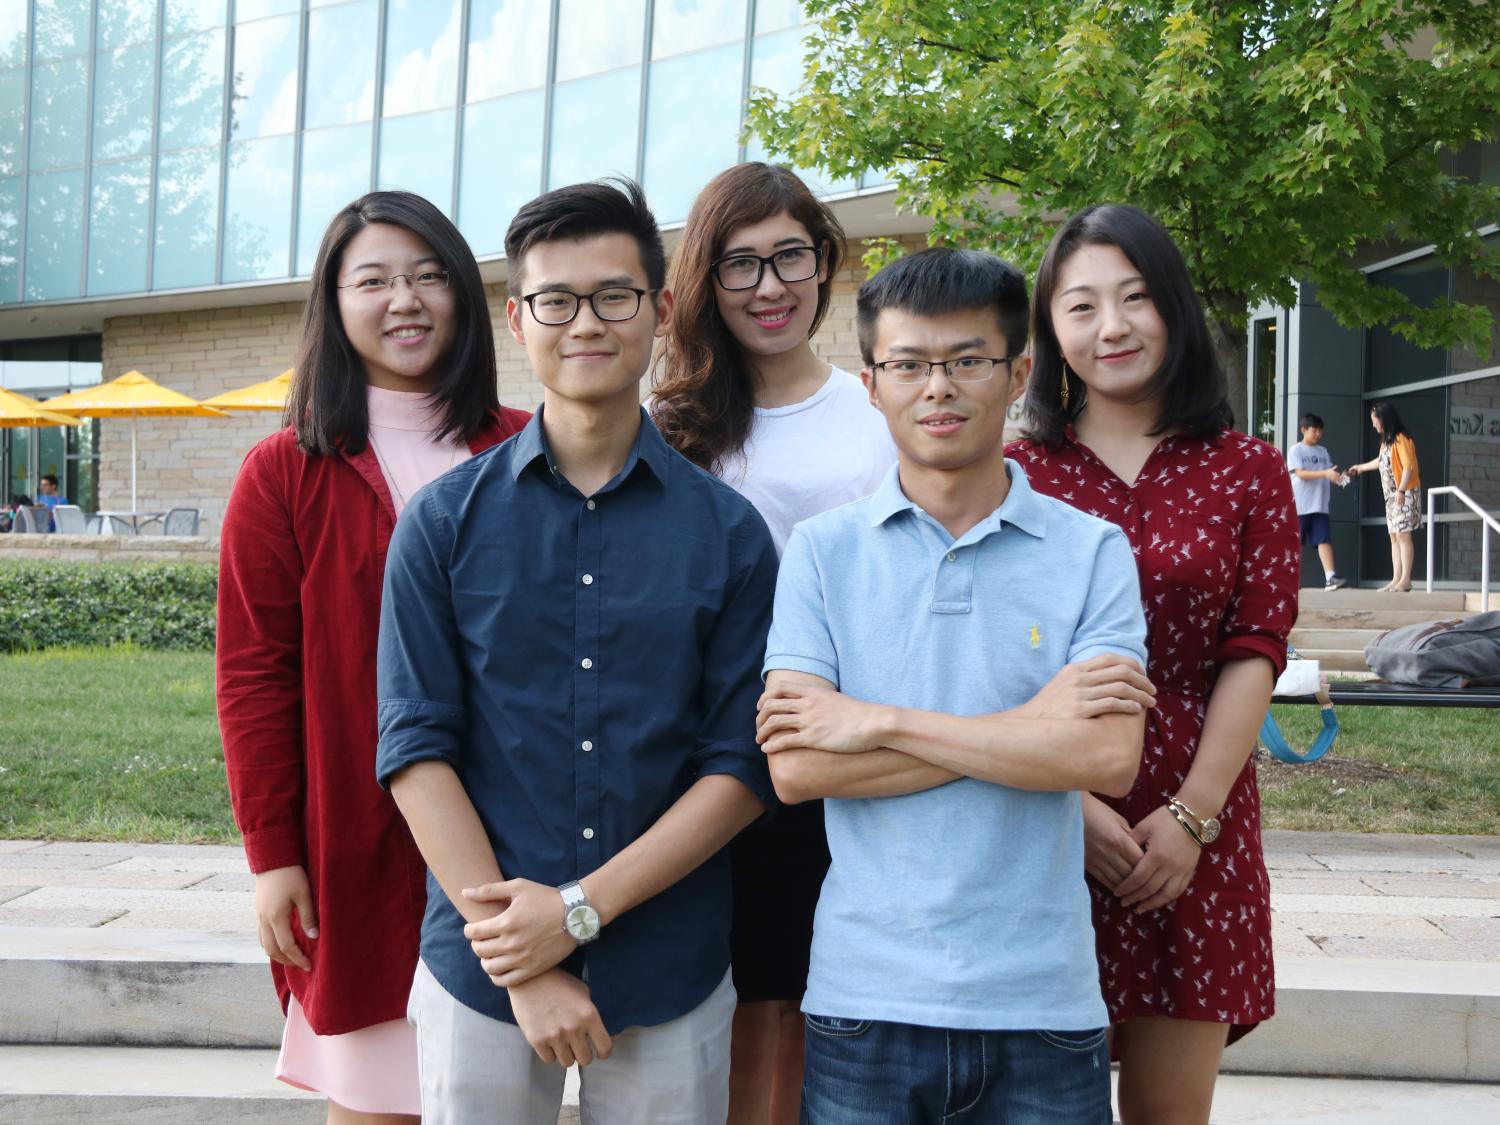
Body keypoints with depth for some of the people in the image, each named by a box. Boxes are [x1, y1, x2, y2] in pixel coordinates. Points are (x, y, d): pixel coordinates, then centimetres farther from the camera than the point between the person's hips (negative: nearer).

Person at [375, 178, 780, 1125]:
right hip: (480, 974, 0)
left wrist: (580, 910, -12)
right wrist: (519, 962, -11)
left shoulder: (727, 531, 0)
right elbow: (416, 751, -4)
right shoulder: (446, 522, 0)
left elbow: (744, 766, -3)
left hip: (673, 981, 0)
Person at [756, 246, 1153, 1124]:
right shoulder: (823, 550, 1)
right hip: (865, 997, 0)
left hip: (1043, 1002, 0)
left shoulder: (1091, 551, 1)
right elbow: (795, 766, -9)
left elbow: (1109, 757, -13)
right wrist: (1030, 724, -12)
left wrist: (879, 722, -13)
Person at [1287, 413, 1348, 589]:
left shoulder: (1323, 452, 15)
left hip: (1319, 506, 4)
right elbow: (1301, 474, -14)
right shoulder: (1295, 450, -2)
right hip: (1300, 506, -4)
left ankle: (1330, 577, -16)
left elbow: (1329, 474, 12)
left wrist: (1339, 478, -11)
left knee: (1324, 540, -7)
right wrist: (1325, 473, -24)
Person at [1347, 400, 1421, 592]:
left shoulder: (1401, 439, -13)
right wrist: (1360, 467, 44)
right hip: (1391, 495, 9)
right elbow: (1381, 461, 33)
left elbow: (1409, 466, -20)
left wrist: (1401, 490, -27)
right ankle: (1396, 579, 4)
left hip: (1405, 494, -9)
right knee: (1394, 536, 5)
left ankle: (1405, 580, -13)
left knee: (1403, 534, -12)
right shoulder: (1386, 441, 15)